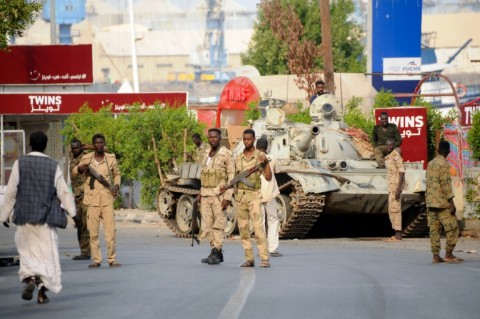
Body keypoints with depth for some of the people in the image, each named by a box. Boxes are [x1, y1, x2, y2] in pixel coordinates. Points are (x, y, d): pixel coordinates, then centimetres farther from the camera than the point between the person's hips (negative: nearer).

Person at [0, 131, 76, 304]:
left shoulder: (20, 164, -3)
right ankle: (42, 292, 1)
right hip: (46, 217, 0)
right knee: (47, 254, 5)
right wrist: (73, 213, 1)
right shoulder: (53, 166, -1)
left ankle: (29, 279, -13)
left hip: (24, 218, 0)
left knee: (27, 251, 12)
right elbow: (64, 192, -3)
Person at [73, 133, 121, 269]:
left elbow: (117, 173, 20)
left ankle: (112, 259, 1)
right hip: (92, 199, 1)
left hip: (107, 198, -1)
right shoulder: (86, 159, 4)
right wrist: (79, 169, -6)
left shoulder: (111, 159, 4)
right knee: (93, 231, 1)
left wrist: (116, 185, 0)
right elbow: (74, 172, 17)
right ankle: (96, 260, 7)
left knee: (110, 230, -7)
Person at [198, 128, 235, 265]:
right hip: (206, 195, 7)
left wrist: (227, 197, -17)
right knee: (207, 225, 5)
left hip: (219, 194, -7)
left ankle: (216, 253, -3)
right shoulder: (207, 154, 13)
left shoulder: (226, 154, -8)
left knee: (218, 224, -5)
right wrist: (201, 193, 16)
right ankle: (216, 252, 13)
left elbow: (232, 177, -10)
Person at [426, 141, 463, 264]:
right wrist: (451, 203, -14)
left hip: (431, 202, 8)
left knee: (434, 229, 5)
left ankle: (436, 256, 3)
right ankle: (448, 254, -3)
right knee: (452, 228, -1)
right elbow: (446, 184, -16)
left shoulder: (430, 164, 12)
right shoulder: (444, 164, -11)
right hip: (442, 203, -8)